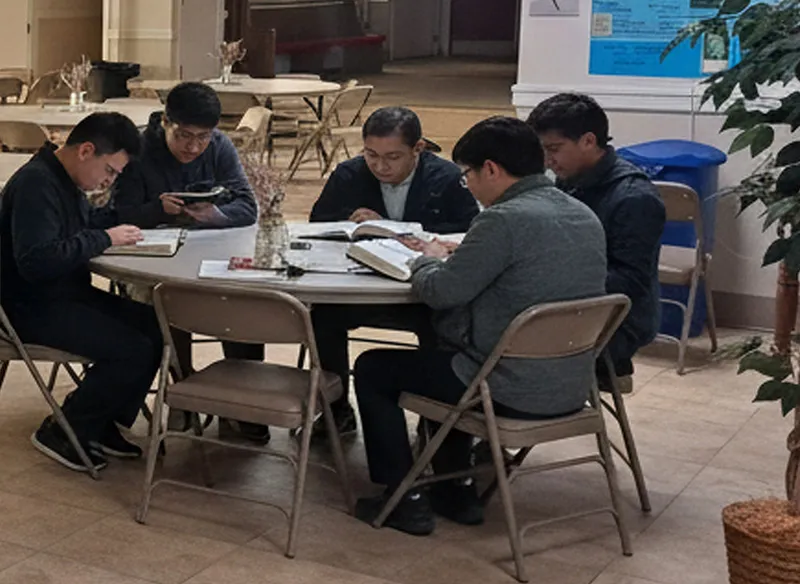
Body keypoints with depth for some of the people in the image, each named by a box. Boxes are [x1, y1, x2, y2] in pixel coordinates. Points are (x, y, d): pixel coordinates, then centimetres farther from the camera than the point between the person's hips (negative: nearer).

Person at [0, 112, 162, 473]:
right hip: (35, 308, -10)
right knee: (134, 350, -20)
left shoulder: (65, 180, 10)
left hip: (68, 294, 10)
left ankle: (103, 426, 9)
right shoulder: (35, 184, -21)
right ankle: (60, 433, -2)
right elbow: (36, 261, -30)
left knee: (154, 328, -2)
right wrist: (103, 239, -24)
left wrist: (120, 220, 4)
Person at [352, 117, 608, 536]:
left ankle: (405, 500, 13)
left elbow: (441, 291, -16)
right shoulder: (585, 217, 6)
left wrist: (429, 260, 6)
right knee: (447, 348, 34)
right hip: (572, 389, 9)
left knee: (372, 369, 10)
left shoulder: (505, 219, -21)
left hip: (515, 394, -9)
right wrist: (453, 257, 11)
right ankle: (456, 489, 33)